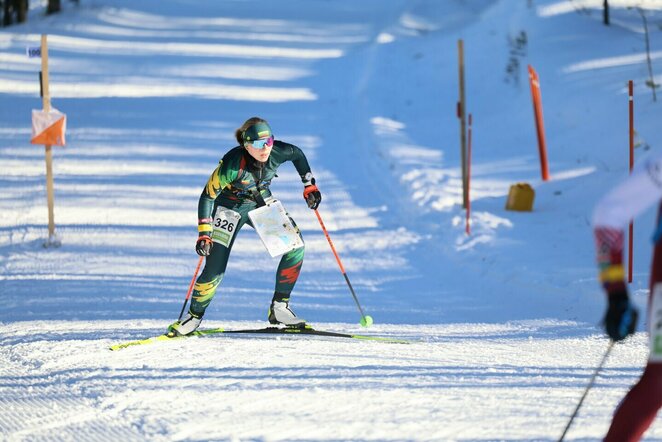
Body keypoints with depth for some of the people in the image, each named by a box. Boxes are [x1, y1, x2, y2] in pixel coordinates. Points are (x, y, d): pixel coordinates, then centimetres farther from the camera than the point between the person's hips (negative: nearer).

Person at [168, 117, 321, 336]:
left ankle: (279, 308, -2)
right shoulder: (232, 164, -35)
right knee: (215, 268, -10)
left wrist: (309, 186, 0)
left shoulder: (277, 152, -24)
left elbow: (298, 154, 1)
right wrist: (204, 234, -30)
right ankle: (194, 316, 14)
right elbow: (207, 196, -25)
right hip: (231, 206, -4)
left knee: (295, 244, -12)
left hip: (261, 203, 4)